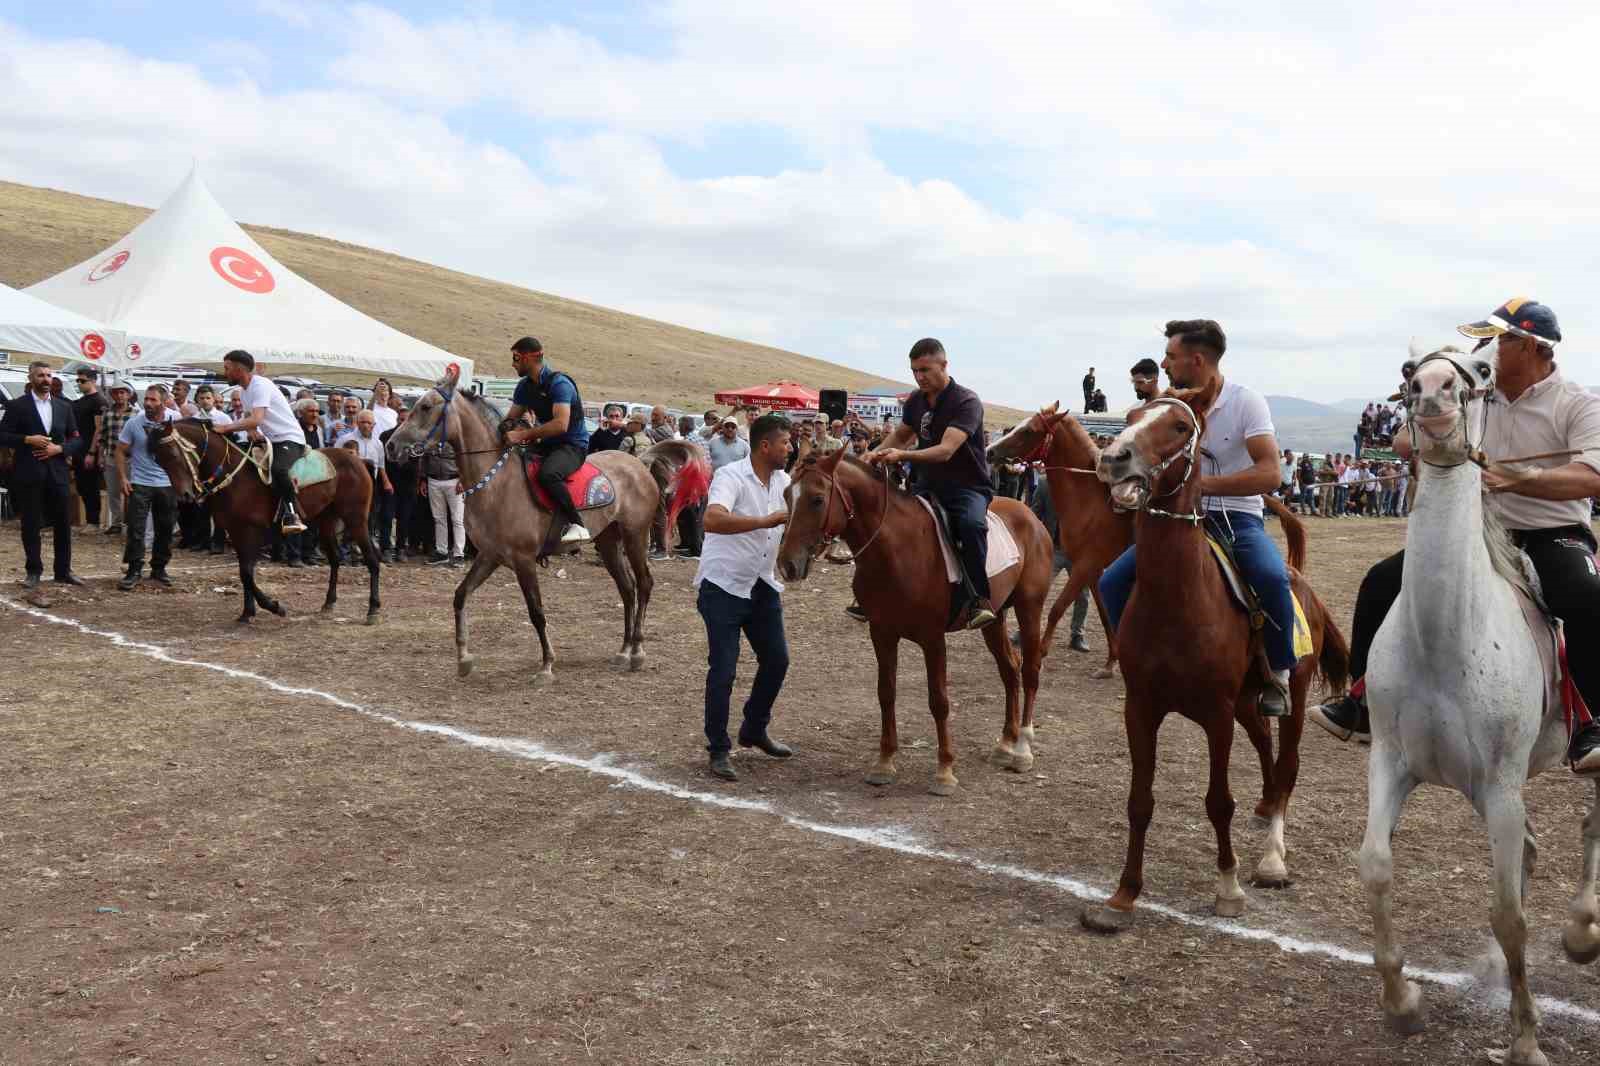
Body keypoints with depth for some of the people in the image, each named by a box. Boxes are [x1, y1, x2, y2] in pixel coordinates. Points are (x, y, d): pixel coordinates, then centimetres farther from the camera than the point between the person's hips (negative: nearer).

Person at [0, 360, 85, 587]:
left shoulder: (64, 406, 11)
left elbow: (77, 439, 10)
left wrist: (59, 448, -7)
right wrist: (28, 440, -15)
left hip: (58, 472, 3)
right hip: (29, 474, -3)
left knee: (63, 524, 5)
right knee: (31, 525, 3)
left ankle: (63, 571, 14)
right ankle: (33, 571, 12)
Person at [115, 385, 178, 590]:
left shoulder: (175, 419, -3)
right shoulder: (134, 422, -6)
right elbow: (121, 451, -1)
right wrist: (123, 477, -8)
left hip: (167, 484, 2)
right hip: (139, 483, -2)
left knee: (165, 529, 9)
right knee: (135, 528, -4)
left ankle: (159, 569, 22)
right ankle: (134, 570, 3)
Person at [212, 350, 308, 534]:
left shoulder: (260, 385, -17)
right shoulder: (243, 390, 13)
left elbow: (256, 420, -29)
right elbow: (249, 419, 14)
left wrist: (226, 427, -28)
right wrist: (252, 432, -9)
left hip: (290, 439, -11)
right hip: (271, 441, 11)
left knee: (278, 469, -37)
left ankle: (292, 515, -26)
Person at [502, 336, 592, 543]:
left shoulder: (559, 383, -18)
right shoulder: (524, 387, 8)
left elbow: (561, 424, -30)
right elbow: (512, 419, 14)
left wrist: (523, 435, -32)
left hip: (573, 445, -9)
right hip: (547, 443, 9)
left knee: (547, 474, -37)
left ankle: (577, 525, -29)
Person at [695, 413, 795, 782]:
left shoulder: (782, 481, 4)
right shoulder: (731, 476, -20)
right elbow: (712, 519, -38)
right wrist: (766, 521, -42)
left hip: (762, 586, 8)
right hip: (723, 587, -8)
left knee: (776, 661, 12)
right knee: (723, 671, -4)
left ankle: (755, 730, 33)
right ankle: (718, 751, 9)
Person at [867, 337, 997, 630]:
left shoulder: (967, 401, -17)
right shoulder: (915, 401, 4)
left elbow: (946, 450, -30)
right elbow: (900, 435, 22)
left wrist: (902, 456, -43)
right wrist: (876, 453, 1)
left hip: (967, 488, -7)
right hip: (928, 486, 7)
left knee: (971, 523, -37)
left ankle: (979, 598, -27)